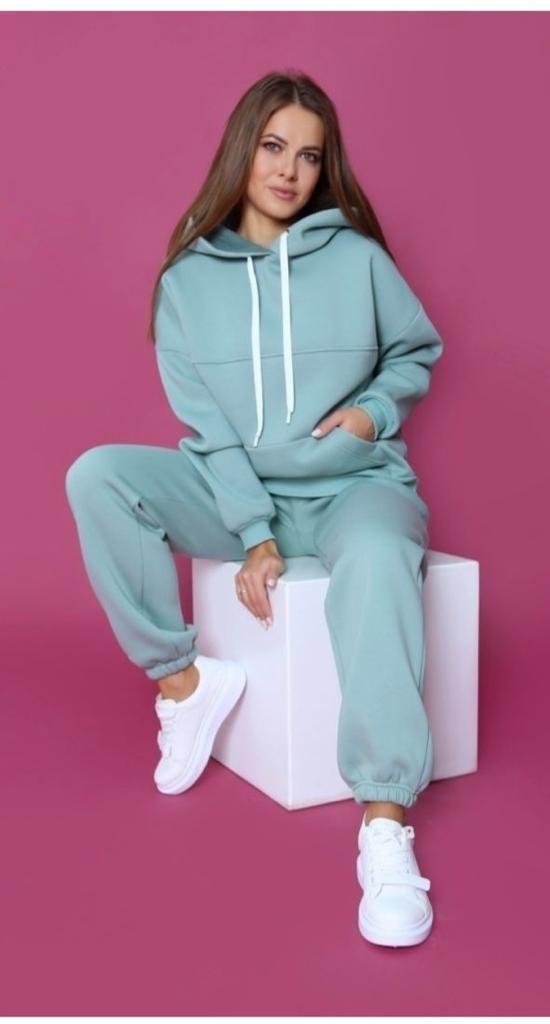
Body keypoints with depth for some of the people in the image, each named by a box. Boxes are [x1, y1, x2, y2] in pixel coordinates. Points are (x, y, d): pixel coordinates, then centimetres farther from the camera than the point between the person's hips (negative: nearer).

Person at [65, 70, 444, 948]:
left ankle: (385, 825, -38)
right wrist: (253, 534, -15)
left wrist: (375, 410, -6)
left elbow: (419, 350, 16)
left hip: (351, 487, -2)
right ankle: (183, 678, -11)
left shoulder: (356, 256, 2)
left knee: (375, 557, -38)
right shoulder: (187, 278, 3)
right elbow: (208, 426, -4)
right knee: (97, 476, -20)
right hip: (235, 493, 2)